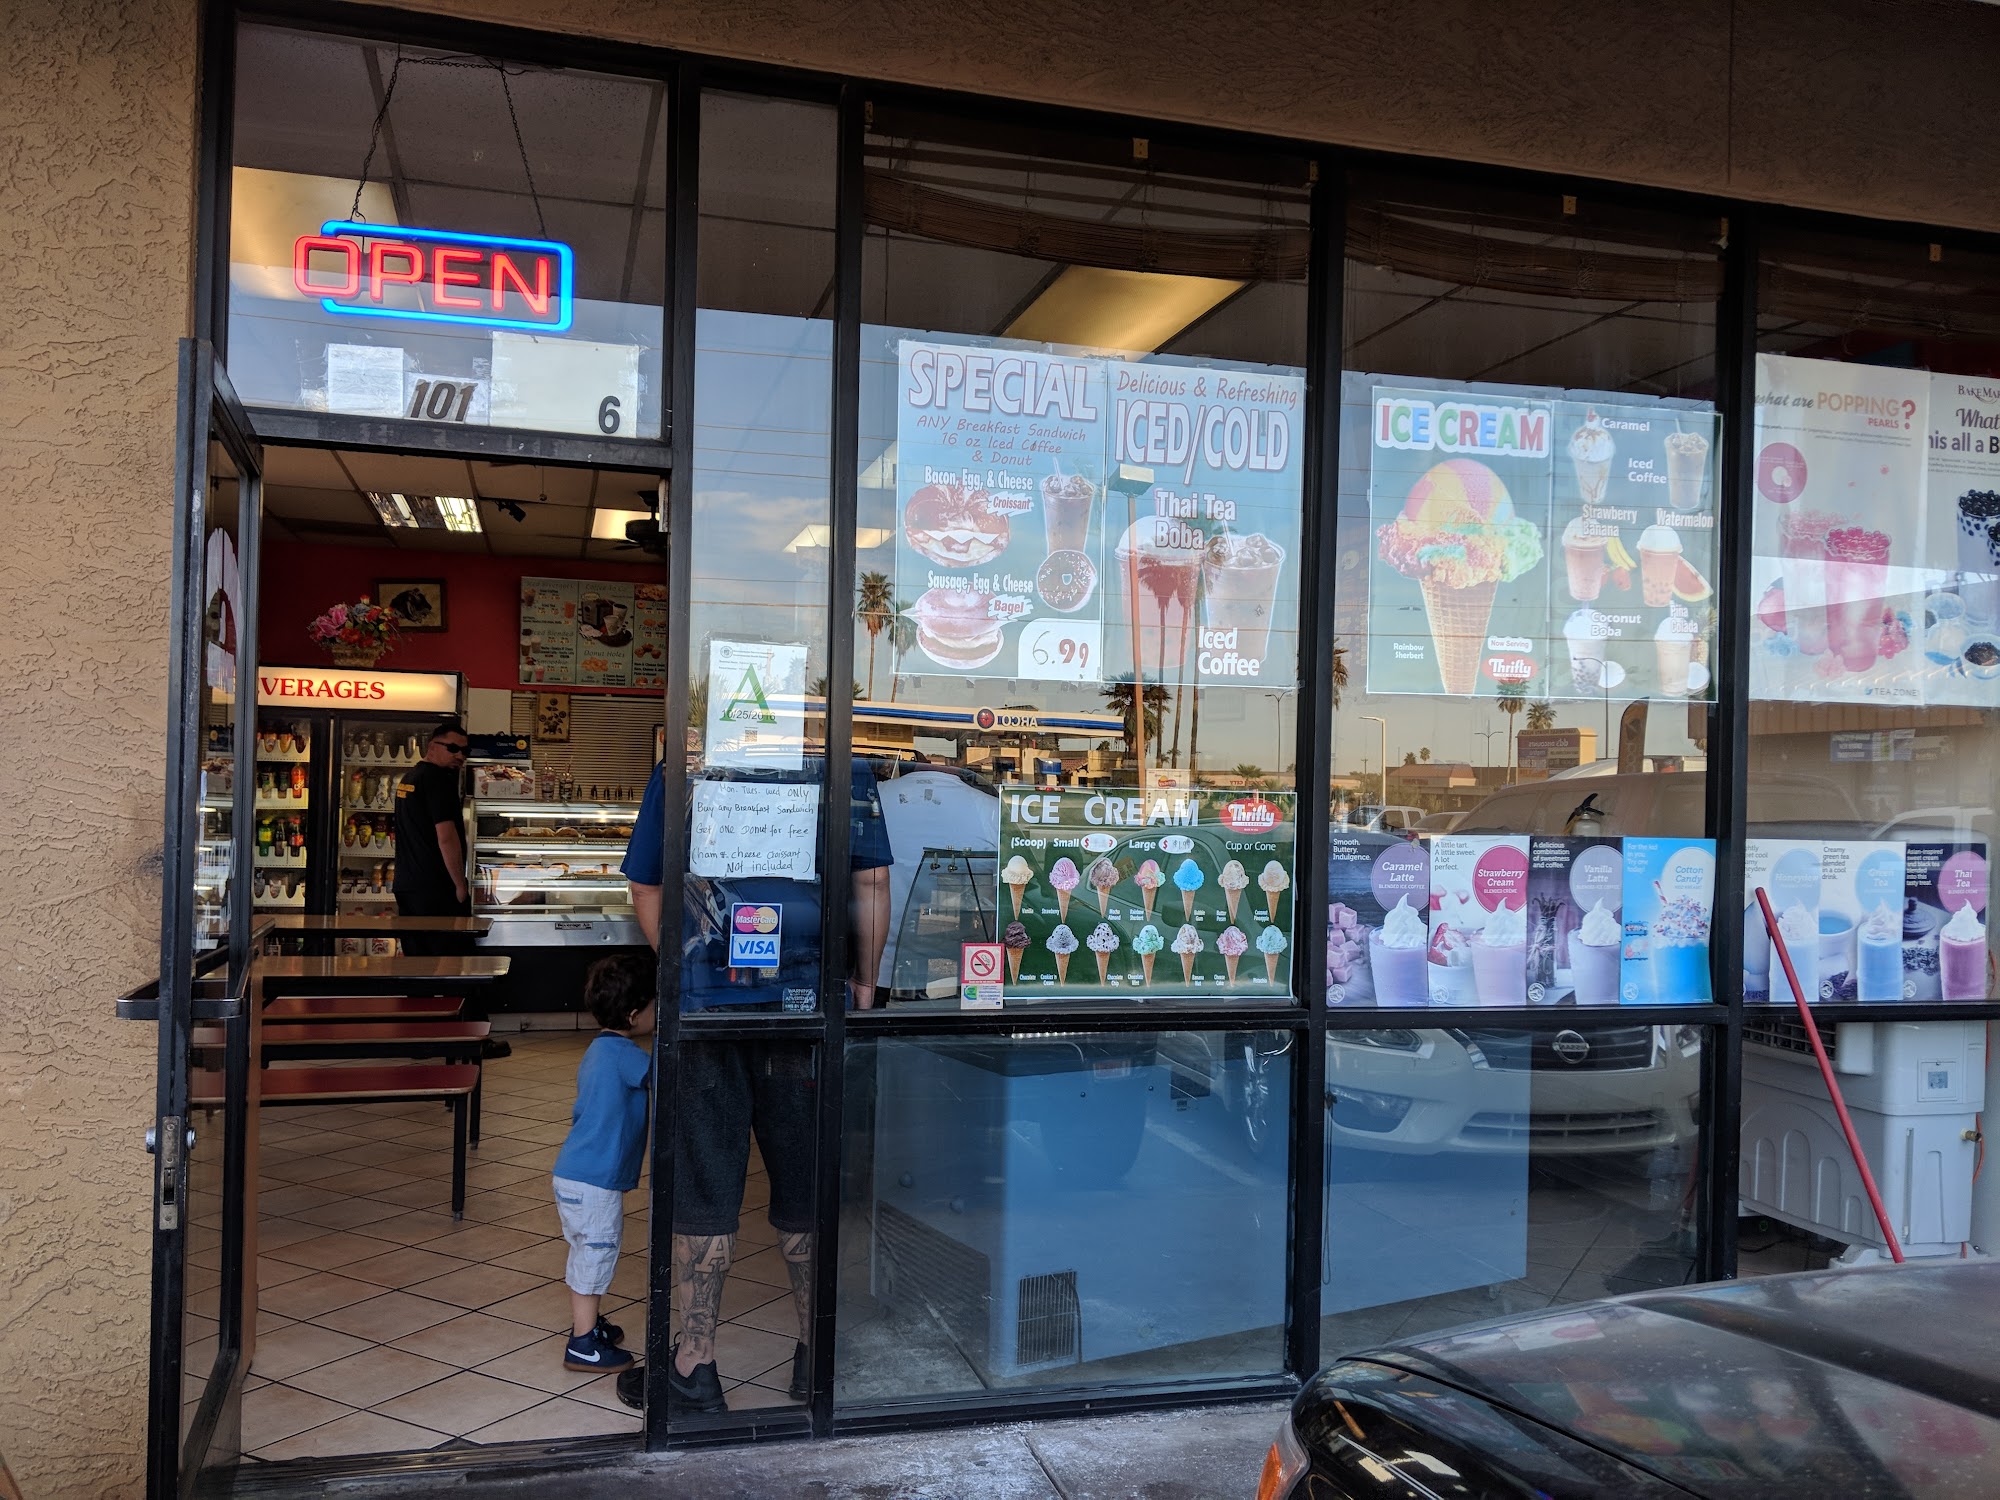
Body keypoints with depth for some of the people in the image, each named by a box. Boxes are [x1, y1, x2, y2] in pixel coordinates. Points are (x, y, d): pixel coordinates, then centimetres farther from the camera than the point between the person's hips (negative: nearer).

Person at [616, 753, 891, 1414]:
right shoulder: (846, 767, 0)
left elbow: (645, 891, 7)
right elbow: (872, 882, 2)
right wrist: (864, 983, 13)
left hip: (705, 1006, -1)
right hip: (809, 1005, 1)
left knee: (703, 1186, 9)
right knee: (807, 1184, 14)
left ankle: (695, 1368, 17)